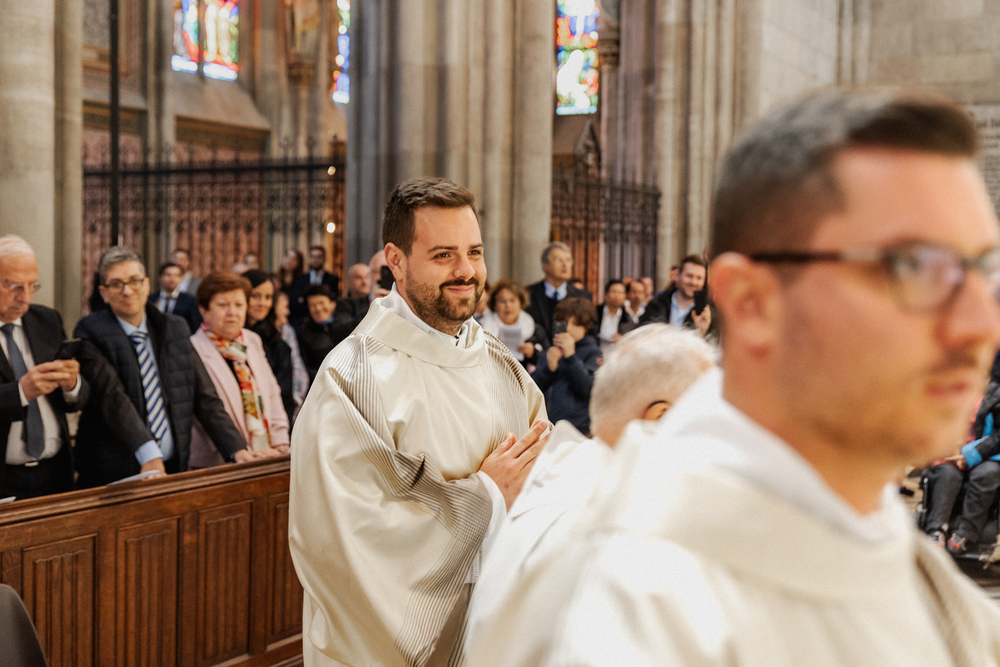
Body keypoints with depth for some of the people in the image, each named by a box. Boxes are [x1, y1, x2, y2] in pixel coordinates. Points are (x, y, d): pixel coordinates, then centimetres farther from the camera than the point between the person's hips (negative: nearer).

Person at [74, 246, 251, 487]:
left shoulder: (176, 329, 10)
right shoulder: (91, 333, -4)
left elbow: (204, 397, 9)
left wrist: (236, 449, -4)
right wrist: (147, 453, -30)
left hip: (172, 468, 4)